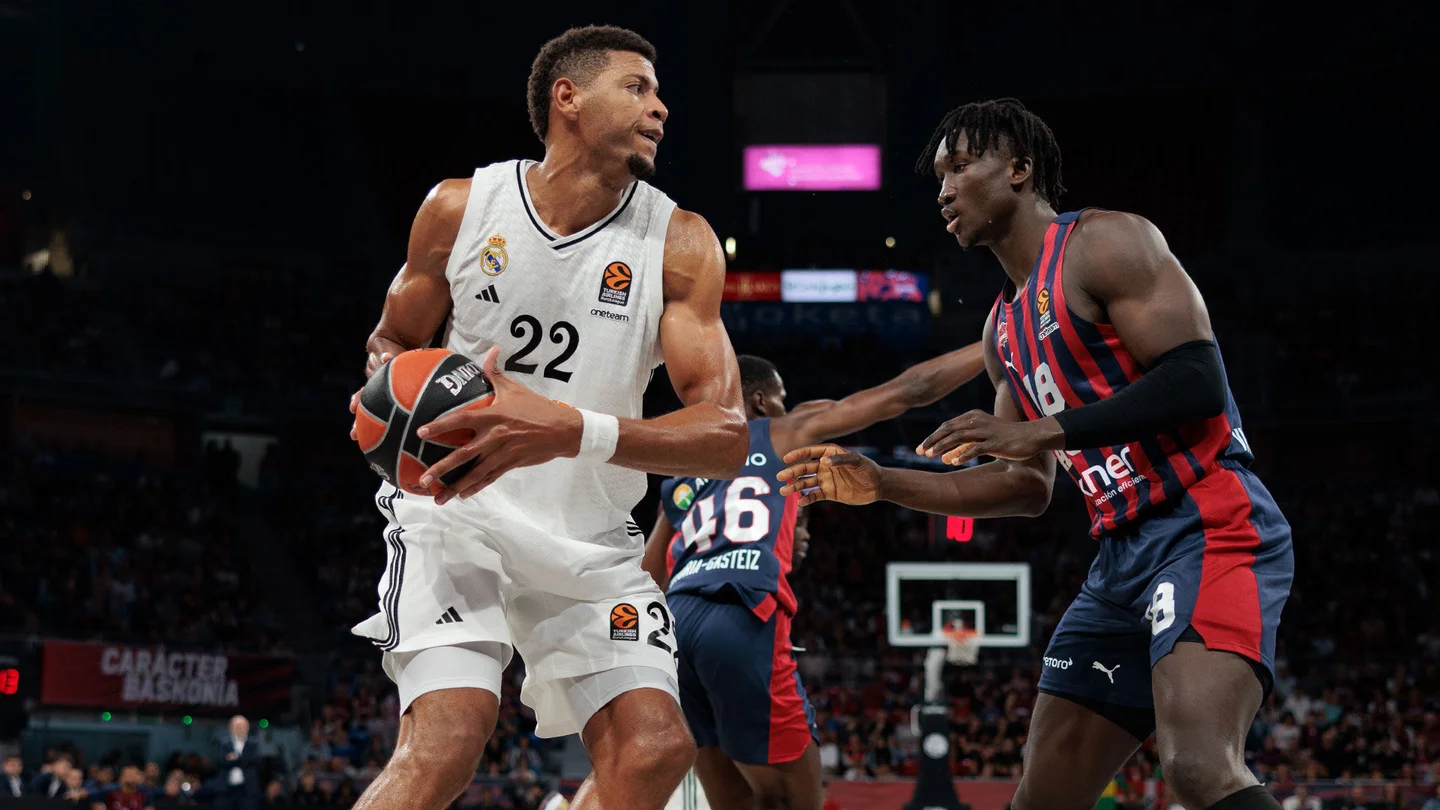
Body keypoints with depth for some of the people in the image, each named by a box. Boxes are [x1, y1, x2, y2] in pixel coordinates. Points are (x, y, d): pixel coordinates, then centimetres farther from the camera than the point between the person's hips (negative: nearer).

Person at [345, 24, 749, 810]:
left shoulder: (679, 243, -7)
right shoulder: (461, 207, -6)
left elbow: (727, 437, -17)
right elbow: (390, 344, 12)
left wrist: (574, 432, -33)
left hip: (590, 539, 3)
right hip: (457, 509, -3)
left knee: (653, 746, -14)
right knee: (447, 738, -25)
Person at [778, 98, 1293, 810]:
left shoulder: (1104, 243, -7)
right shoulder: (1004, 330, 20)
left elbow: (1198, 379, -18)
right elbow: (1028, 487, 24)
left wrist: (1046, 429, -21)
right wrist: (881, 485, 17)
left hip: (1206, 525, -9)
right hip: (1122, 556, 9)